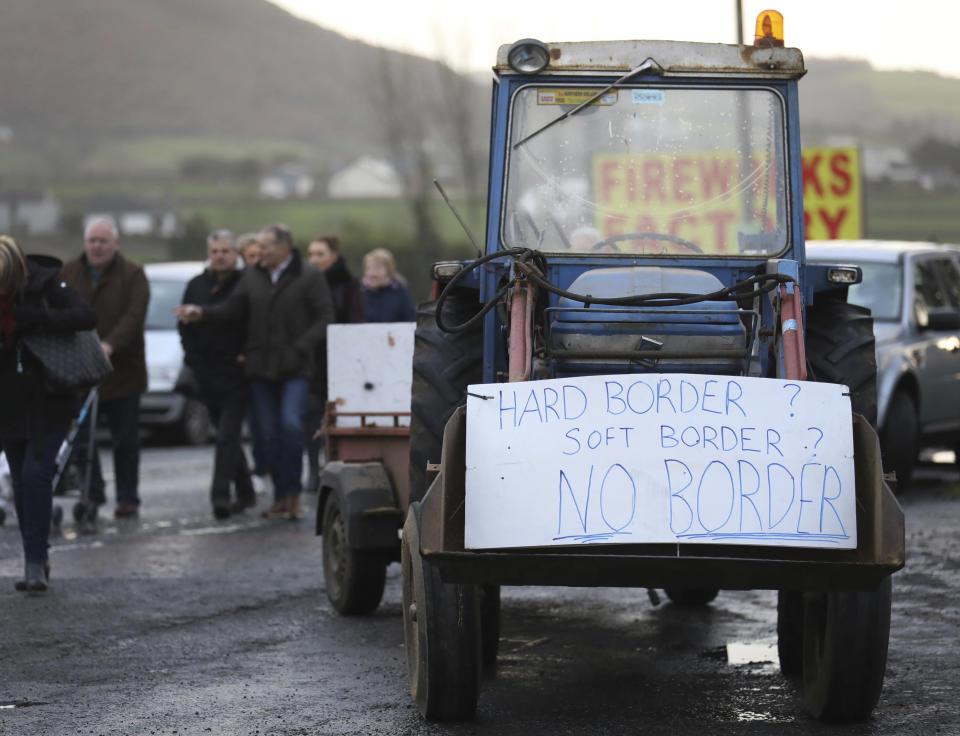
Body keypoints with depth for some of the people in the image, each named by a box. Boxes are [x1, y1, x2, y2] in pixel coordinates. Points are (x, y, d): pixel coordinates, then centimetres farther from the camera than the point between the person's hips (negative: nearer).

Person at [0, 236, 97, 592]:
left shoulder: (44, 283, -14)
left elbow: (87, 316, -24)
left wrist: (36, 317, -30)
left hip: (48, 399, -4)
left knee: (35, 474, -14)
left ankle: (36, 561, -9)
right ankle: (34, 561, 18)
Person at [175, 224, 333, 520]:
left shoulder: (309, 277, -1)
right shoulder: (252, 276, 12)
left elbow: (325, 317, -4)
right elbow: (233, 308, 10)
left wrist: (300, 348, -14)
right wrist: (202, 313, -6)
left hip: (294, 366, -4)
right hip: (260, 367, 4)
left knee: (291, 424, -20)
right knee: (270, 434, 4)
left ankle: (293, 491, -8)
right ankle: (280, 496, 12)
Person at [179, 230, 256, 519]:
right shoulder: (196, 286, 11)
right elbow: (185, 327, 16)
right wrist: (194, 358, 5)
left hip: (236, 373, -5)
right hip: (207, 374, 5)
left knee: (227, 435, -14)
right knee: (227, 434, 14)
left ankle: (220, 494, -17)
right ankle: (245, 492, 24)